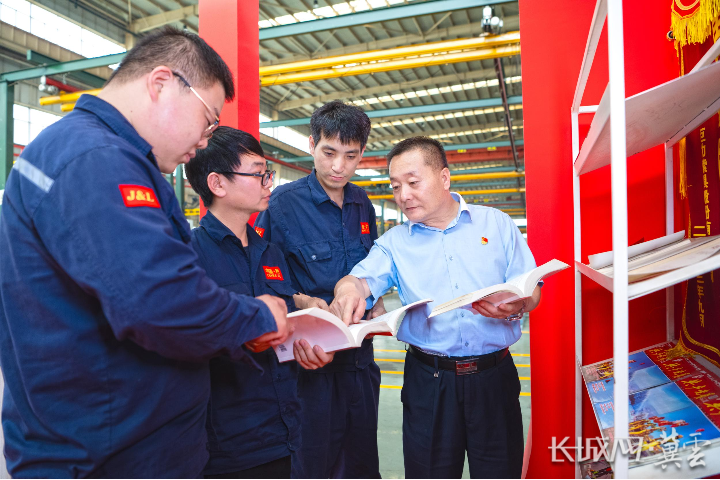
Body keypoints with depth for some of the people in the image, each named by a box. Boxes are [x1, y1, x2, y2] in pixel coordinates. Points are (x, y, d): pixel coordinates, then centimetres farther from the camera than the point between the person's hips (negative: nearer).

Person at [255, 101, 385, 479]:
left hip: (359, 355, 6)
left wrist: (376, 303, 1)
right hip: (308, 356, -5)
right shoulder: (283, 203, -10)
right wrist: (301, 301, -23)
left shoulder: (363, 204, 8)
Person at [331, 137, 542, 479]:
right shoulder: (394, 242, 6)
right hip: (429, 382, 0)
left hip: (493, 376, 0)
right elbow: (364, 277, -10)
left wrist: (516, 306, -19)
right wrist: (349, 289, -33)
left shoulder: (496, 224, 4)